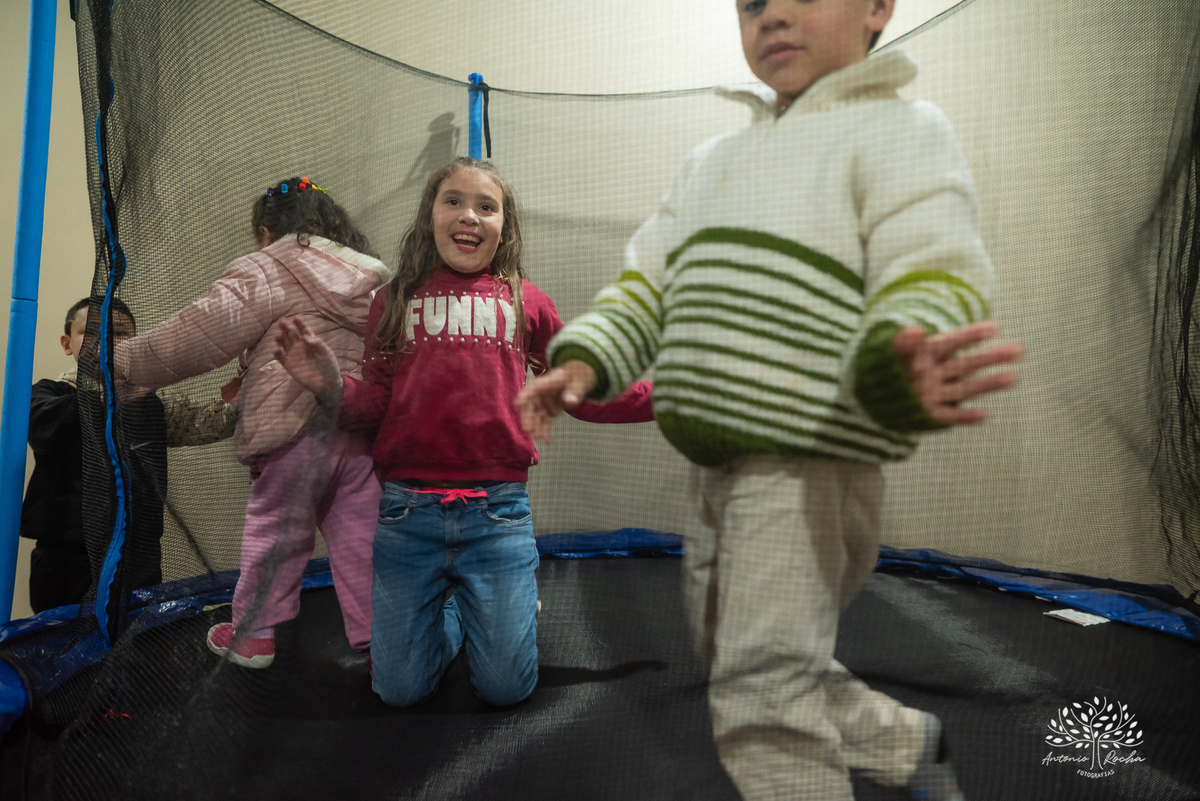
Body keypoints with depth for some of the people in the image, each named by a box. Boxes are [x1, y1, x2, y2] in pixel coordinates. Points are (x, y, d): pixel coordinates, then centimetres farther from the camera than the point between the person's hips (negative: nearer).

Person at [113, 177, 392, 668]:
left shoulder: (263, 272, 1)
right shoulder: (369, 277, 20)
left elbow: (200, 333, -9)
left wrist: (127, 361, 4)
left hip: (298, 425, -4)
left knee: (274, 528, 11)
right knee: (361, 534, 9)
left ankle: (251, 635, 25)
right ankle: (374, 634, 13)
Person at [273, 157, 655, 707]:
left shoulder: (524, 301, 7)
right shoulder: (397, 300, 7)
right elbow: (377, 403, 4)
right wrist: (334, 388, -16)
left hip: (498, 509, 0)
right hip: (408, 509, 1)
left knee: (505, 689, 5)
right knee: (400, 690, 9)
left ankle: (498, 609, 36)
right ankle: (449, 611, 39)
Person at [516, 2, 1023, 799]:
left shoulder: (901, 130, -1)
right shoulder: (715, 159, 20)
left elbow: (934, 277, -16)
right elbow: (649, 280, 16)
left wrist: (899, 366, -39)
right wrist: (583, 359, -2)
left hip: (808, 461, -8)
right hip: (718, 462, 9)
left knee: (765, 697, -8)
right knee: (732, 661, 21)